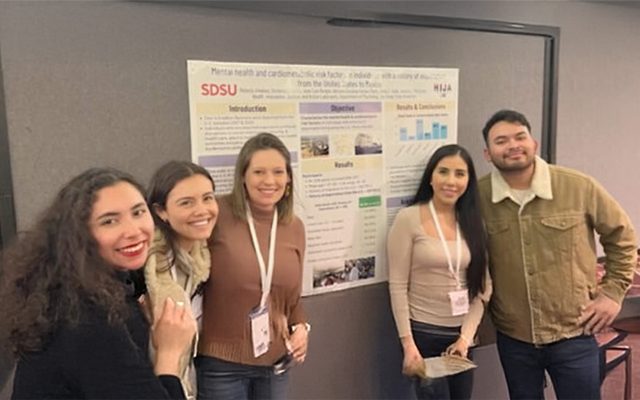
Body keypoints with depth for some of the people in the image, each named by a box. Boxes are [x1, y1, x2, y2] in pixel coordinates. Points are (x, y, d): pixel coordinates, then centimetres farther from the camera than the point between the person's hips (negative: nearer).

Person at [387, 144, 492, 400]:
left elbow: (483, 287, 2)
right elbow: (397, 286, -11)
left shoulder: (473, 223, 4)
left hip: (461, 335, 5)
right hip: (423, 334, -4)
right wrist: (408, 344, -15)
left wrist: (466, 336, -8)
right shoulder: (409, 219, -10)